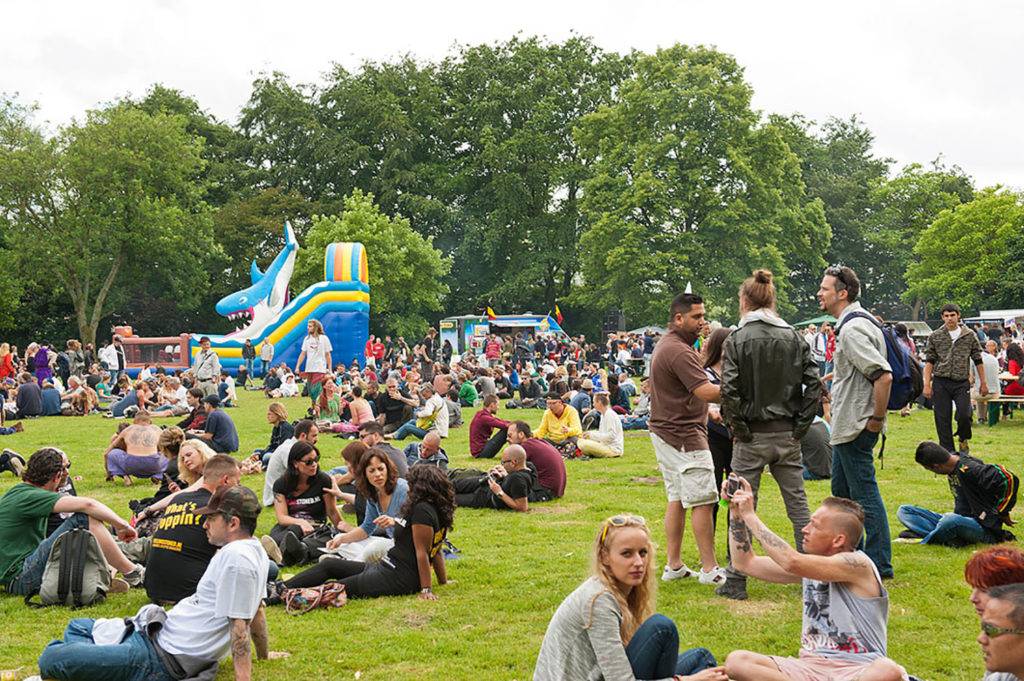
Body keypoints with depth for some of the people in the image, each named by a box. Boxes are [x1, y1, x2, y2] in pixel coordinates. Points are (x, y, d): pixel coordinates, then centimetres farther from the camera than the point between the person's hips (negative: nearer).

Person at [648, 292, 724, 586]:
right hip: (683, 435, -11)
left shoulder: (664, 346, 16)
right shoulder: (679, 352, -18)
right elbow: (706, 392, -24)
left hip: (664, 430, 11)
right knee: (702, 501, -6)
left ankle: (674, 565, 17)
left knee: (676, 499, 13)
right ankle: (709, 568, -1)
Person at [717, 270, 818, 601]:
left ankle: (736, 581, 7)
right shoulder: (794, 336, 3)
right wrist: (800, 427, 3)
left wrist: (739, 430, -6)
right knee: (798, 505, 11)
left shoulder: (738, 339, -9)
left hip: (752, 437, -3)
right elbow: (813, 383, -1)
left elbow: (729, 390, -17)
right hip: (788, 437, 4)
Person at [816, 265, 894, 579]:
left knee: (865, 495, -4)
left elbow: (883, 375, -29)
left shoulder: (853, 329, -20)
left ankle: (879, 565, 4)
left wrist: (877, 417, -22)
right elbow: (861, 369, 25)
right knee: (842, 493, 19)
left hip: (856, 429, -11)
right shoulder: (851, 324, 13)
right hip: (845, 427, 11)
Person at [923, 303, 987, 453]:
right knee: (943, 419, 0)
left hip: (962, 383, -1)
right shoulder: (935, 337, 6)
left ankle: (963, 438, 18)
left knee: (964, 415, -13)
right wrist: (927, 384, -1)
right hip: (940, 383, 1)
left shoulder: (969, 336, 6)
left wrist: (983, 383, 10)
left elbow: (978, 360, 11)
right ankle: (948, 450, 11)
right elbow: (929, 361, 6)